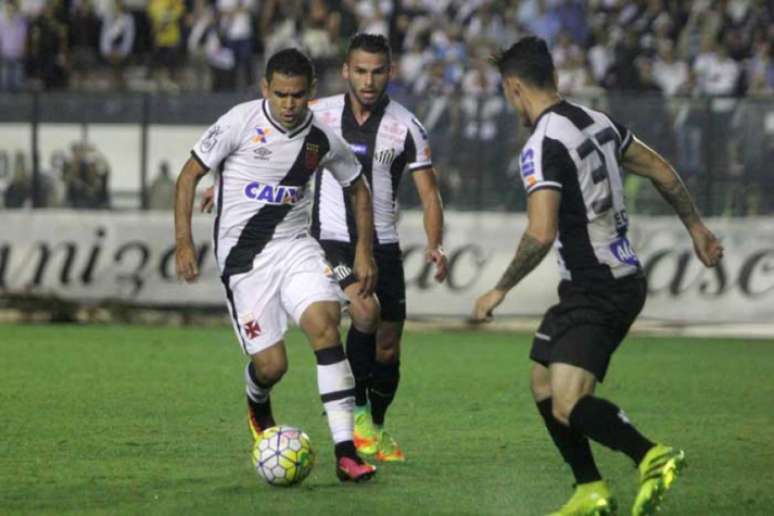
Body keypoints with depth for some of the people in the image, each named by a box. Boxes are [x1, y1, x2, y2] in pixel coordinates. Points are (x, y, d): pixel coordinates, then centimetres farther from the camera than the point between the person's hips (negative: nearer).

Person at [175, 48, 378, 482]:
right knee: (271, 365, -7)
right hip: (244, 256, -2)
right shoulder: (241, 122, -11)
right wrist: (184, 243, -9)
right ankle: (258, 405, 35)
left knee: (326, 324, -22)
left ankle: (346, 452, -23)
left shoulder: (322, 138, -1)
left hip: (295, 246, 3)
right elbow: (190, 174, -3)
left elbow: (358, 187, 17)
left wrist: (365, 250, 10)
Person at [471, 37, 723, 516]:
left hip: (596, 291, -9)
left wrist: (499, 291, -13)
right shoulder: (596, 121, 8)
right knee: (544, 384, 17)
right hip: (622, 277, 9)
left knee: (568, 405, -19)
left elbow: (541, 234, -26)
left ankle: (651, 456, -23)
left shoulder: (542, 147, -18)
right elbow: (662, 170, 18)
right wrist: (697, 228, 30)